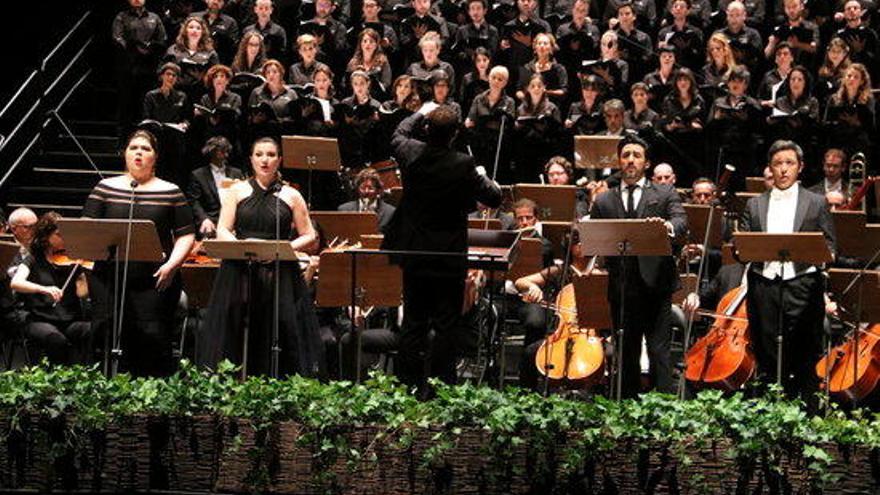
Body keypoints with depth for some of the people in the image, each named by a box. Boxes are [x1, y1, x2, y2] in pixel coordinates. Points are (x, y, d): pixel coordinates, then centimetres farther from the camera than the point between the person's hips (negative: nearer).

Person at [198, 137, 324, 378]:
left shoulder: (291, 196, 10)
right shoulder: (237, 191, 12)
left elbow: (309, 238, 7)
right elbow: (222, 231, 4)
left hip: (279, 277, 0)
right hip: (239, 274, 0)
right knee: (235, 340, -5)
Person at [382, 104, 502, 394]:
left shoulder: (411, 154, -8)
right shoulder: (463, 166, -19)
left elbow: (399, 134, 17)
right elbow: (494, 198, -10)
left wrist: (421, 114, 31)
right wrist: (483, 179, 11)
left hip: (414, 253, 4)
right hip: (449, 254, -4)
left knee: (413, 323, 13)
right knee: (445, 325, 2)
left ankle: (408, 382, 16)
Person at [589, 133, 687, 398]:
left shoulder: (665, 195, 9)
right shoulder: (604, 202, 15)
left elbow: (681, 221, -9)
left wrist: (668, 225, -32)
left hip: (655, 284, -3)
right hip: (621, 287, 3)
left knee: (659, 351, -9)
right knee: (626, 353, 8)